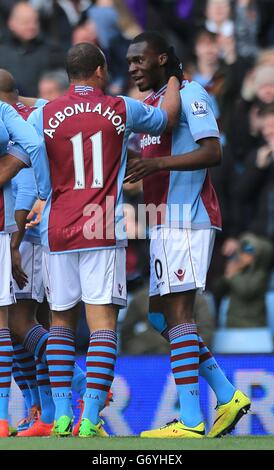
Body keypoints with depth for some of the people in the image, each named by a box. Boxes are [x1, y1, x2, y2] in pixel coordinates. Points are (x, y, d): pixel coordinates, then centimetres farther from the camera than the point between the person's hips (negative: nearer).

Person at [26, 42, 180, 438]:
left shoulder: (42, 116, 3)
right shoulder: (122, 110, 2)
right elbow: (167, 117, 20)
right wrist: (173, 78, 38)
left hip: (57, 232, 2)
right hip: (104, 233, -2)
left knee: (61, 320, 13)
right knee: (102, 322, -4)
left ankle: (62, 415, 10)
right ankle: (90, 419, -13)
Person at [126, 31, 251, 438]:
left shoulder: (188, 94, -9)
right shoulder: (149, 103, 19)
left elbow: (212, 153, -20)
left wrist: (157, 163, -29)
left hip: (185, 219, -10)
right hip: (164, 221, 10)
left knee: (176, 312, -12)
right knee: (160, 313, 10)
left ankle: (190, 422, -13)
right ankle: (228, 397, 13)